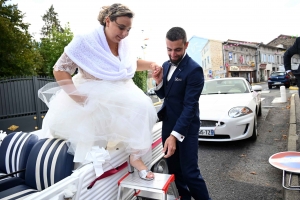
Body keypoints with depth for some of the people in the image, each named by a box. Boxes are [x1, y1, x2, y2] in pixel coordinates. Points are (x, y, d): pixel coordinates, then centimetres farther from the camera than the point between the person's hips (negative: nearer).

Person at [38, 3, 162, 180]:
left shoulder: (125, 43, -4)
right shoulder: (86, 42, -18)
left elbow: (132, 63, 15)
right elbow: (59, 70, -17)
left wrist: (150, 65, -5)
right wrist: (77, 97, -28)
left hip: (120, 97, 3)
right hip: (91, 99, -2)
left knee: (141, 109, -21)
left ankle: (136, 156, -5)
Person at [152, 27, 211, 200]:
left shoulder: (194, 70, -17)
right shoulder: (166, 66, 6)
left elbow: (189, 106, -21)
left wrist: (175, 135, -27)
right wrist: (159, 82, -10)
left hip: (186, 127, -6)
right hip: (168, 123, 7)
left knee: (189, 172, 1)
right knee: (174, 169, 16)